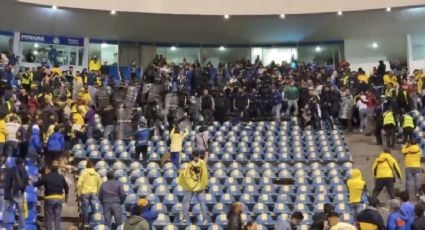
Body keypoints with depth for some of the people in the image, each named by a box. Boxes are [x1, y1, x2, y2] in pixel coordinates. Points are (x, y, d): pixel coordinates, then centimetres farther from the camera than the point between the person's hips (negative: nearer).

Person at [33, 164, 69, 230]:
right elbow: (66, 187, 11)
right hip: (59, 198, 3)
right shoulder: (61, 177, 8)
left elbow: (37, 184, -3)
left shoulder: (46, 177, -2)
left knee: (48, 219, 3)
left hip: (49, 198, -3)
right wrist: (66, 197, 25)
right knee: (57, 219, 8)